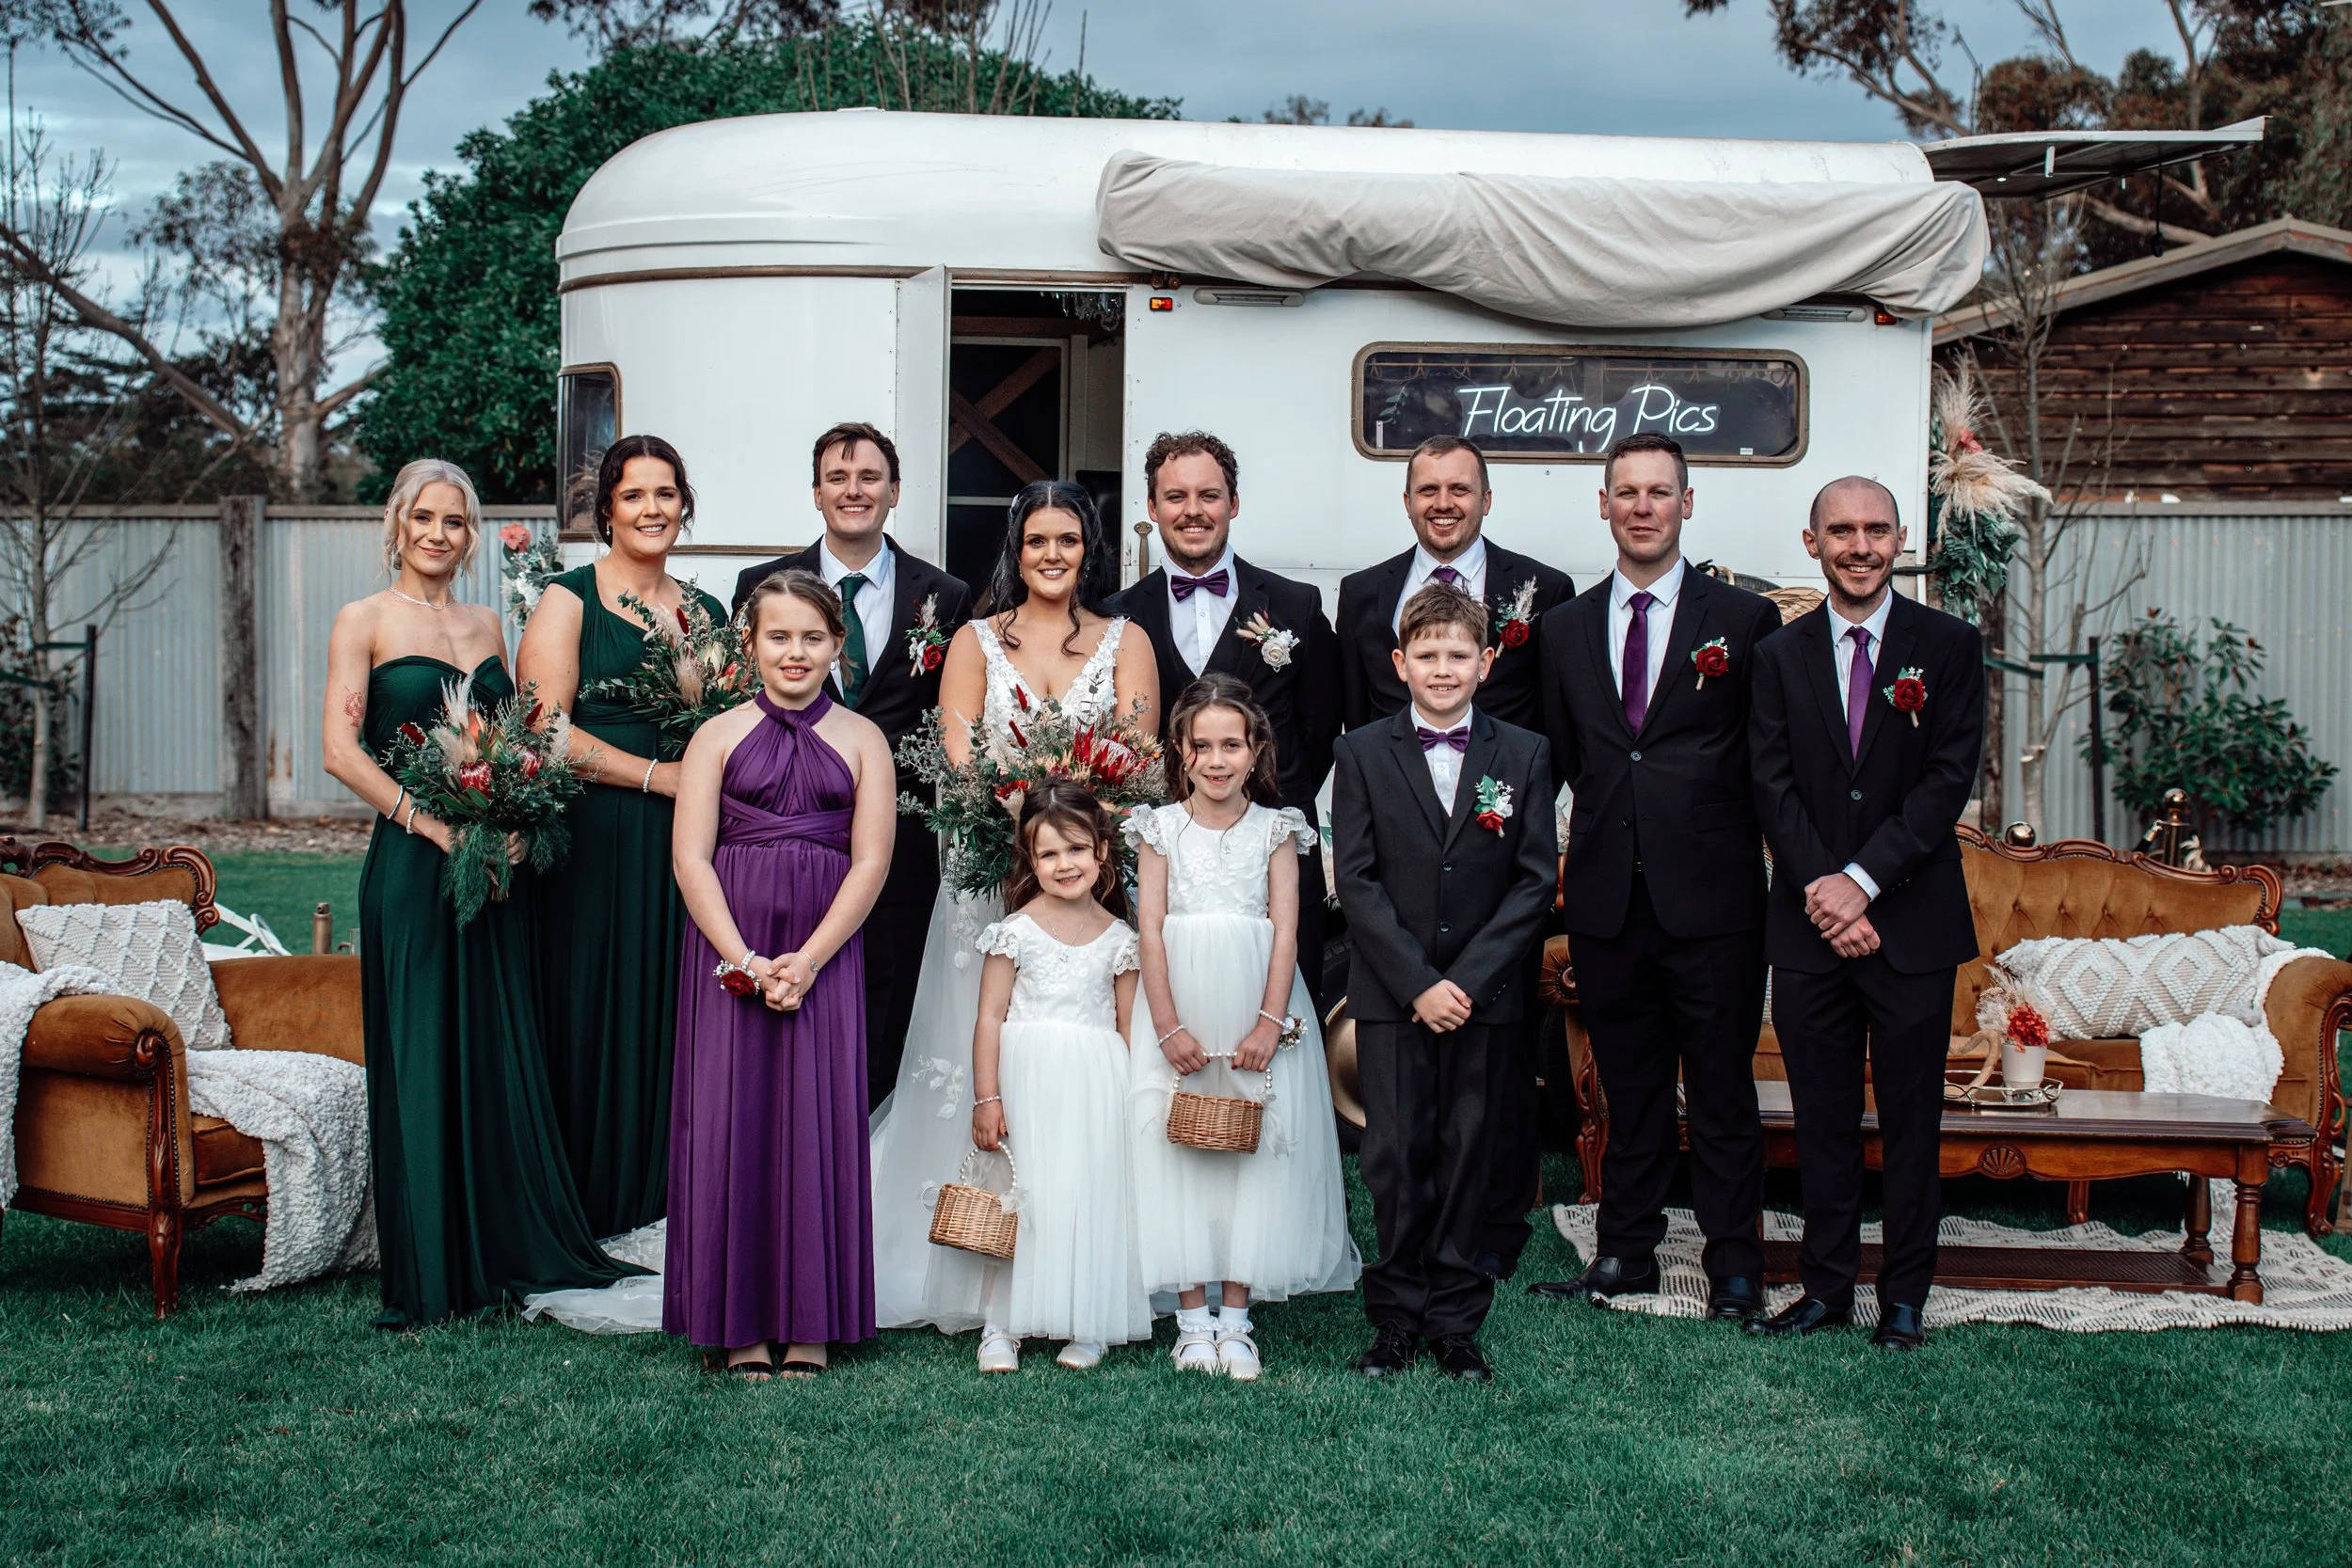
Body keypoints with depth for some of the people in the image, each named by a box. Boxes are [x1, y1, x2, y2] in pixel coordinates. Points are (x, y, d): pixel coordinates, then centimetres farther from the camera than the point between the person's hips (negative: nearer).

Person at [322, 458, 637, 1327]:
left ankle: (512, 1251, 15)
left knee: (503, 1055, 7)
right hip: (412, 865, -5)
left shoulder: (485, 624, 15)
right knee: (422, 1059, -1)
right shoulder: (364, 620, 0)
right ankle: (432, 1274, 6)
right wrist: (434, 823, -17)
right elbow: (341, 749, -9)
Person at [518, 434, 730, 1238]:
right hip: (591, 839, -4)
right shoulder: (569, 600, 0)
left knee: (669, 1013, 5)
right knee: (591, 1012, -3)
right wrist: (653, 773, -13)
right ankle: (587, 1200, 7)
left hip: (681, 847, 5)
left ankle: (655, 1194, 16)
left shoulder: (705, 611, 15)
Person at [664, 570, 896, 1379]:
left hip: (826, 954, 0)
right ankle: (741, 1325, 7)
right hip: (728, 950, 0)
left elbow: (870, 863, 0)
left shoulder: (862, 741, 7)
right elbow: (691, 859, 0)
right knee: (730, 1121, -1)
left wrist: (807, 961, -11)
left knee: (820, 1122, -2)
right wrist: (745, 962, -11)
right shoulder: (719, 736, 6)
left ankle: (810, 1326, 7)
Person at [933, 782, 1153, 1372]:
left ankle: (1085, 1325, 13)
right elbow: (990, 1018, -3)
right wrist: (986, 1097, -8)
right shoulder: (1017, 931, -2)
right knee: (1018, 1196, -1)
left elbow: (1128, 1026, 9)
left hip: (1097, 1084, 2)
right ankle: (1001, 1326, 7)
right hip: (1025, 1079, -2)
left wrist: (1130, 1099, 5)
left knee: (1091, 1196, 2)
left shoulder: (1119, 937, 5)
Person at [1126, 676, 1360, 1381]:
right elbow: (1151, 931, -1)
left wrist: (1269, 1024, -12)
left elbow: (1285, 931, -2)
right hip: (1180, 1002, 0)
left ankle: (1235, 1319, 6)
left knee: (1258, 1150, 0)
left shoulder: (1275, 829, 5)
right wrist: (1169, 1028, -10)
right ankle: (1192, 1317, 5)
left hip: (1256, 1005, 0)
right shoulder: (1161, 828, 5)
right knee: (1176, 1148, -1)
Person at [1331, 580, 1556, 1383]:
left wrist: (1469, 978, -9)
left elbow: (1536, 879, 0)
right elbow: (1356, 880, -2)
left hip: (1486, 993, 1)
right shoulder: (1363, 753, 3)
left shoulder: (1524, 755, 5)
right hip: (1390, 994, -1)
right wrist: (1416, 983, -11)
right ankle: (1396, 1316, 11)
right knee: (1397, 1157, -1)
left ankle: (1455, 1322, 14)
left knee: (1470, 1156, 5)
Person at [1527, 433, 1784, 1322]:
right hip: (1608, 898, 3)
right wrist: (1590, 851, 5)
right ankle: (1626, 1252, 22)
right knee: (1629, 1086, 12)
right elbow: (1564, 759, 14)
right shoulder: (1564, 627, 11)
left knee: (1722, 1089, 3)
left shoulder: (1744, 620, 1)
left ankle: (1734, 1267, 12)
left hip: (1712, 897, -3)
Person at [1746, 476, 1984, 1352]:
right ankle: (1826, 1286, 18)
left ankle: (1905, 1296, 16)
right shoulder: (1779, 655, 8)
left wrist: (1863, 878, -15)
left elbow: (1950, 779, -6)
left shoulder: (1949, 646, 1)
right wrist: (1823, 891, -12)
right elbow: (1772, 788, 1)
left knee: (1911, 1119, 5)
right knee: (1821, 1118, 8)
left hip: (1912, 922, -2)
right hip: (1810, 922, 2)